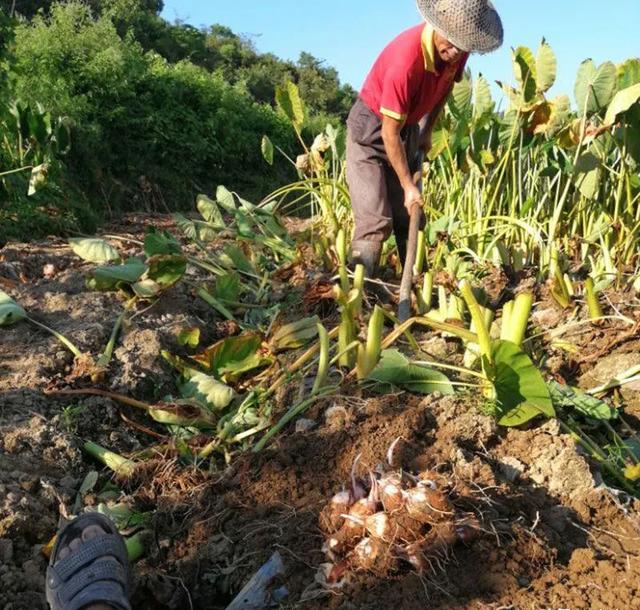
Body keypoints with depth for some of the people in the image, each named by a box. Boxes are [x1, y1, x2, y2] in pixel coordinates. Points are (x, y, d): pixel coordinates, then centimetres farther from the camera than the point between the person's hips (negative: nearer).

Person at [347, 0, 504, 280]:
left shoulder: (457, 50, -11)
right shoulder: (406, 60, -33)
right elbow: (390, 133, -27)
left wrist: (427, 130, 12)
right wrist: (408, 186, -23)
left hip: (409, 128, 6)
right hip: (372, 128, -6)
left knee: (410, 218, 2)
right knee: (375, 221, -16)